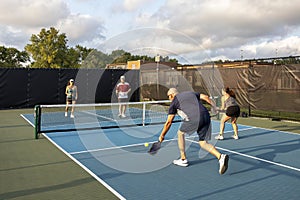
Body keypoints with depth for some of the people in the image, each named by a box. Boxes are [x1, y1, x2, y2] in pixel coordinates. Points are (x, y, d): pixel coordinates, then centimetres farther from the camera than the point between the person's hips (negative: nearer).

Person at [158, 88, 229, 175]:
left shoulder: (174, 102, 14)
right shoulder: (191, 93, 29)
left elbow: (168, 122, 14)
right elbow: (205, 97, 15)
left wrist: (162, 135, 24)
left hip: (193, 119, -5)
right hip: (206, 116, 5)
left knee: (180, 133, 22)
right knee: (203, 143, 14)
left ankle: (183, 159, 25)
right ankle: (221, 157, -10)